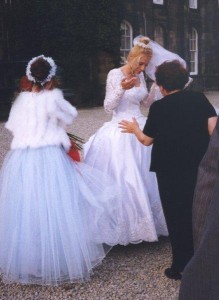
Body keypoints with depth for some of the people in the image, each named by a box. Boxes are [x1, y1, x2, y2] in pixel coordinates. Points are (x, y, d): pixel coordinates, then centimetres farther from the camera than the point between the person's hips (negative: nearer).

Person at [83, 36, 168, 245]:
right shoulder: (114, 74, -9)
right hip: (120, 132, -6)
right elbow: (108, 107, -10)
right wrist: (122, 88, -24)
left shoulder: (140, 76, 9)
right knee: (123, 180, -5)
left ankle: (147, 219, 22)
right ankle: (126, 227, 6)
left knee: (145, 178, 9)